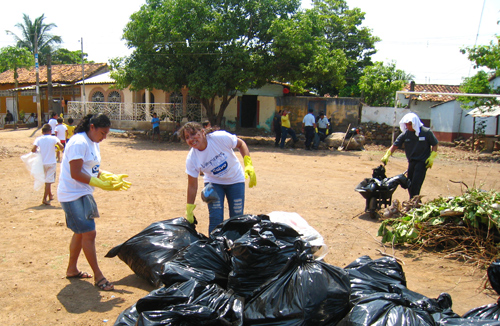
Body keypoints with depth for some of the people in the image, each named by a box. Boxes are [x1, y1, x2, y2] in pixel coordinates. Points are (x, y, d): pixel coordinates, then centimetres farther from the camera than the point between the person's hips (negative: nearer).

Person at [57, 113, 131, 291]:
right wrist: (101, 184, -23)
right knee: (89, 233, -7)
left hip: (84, 194, 10)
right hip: (73, 195, -10)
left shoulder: (93, 143, 11)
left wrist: (112, 178, -2)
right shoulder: (79, 143, -19)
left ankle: (72, 269, 35)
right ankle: (98, 276, 3)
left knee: (81, 233, 18)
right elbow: (76, 174, -23)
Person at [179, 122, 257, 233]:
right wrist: (189, 210, -8)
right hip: (213, 183, 1)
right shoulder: (191, 159, -20)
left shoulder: (220, 137, -28)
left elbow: (241, 144, -10)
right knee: (215, 219, -10)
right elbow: (192, 186, -11)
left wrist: (249, 165, -22)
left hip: (235, 180, -1)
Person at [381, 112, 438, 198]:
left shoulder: (426, 132, -9)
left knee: (415, 185, -12)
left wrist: (431, 158, -7)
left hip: (422, 161, -5)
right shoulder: (405, 134, -2)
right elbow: (395, 145, -3)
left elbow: (435, 145, 1)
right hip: (411, 161, 5)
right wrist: (386, 156, -16)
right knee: (409, 185, 10)